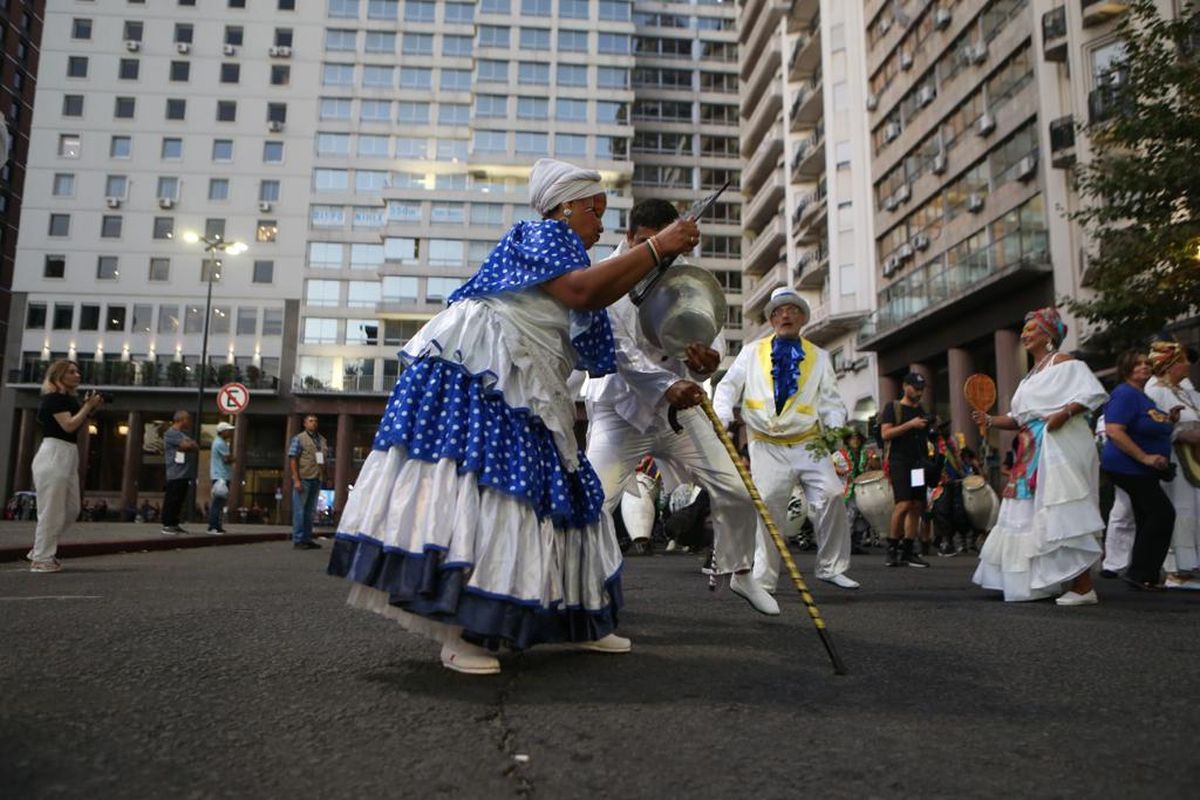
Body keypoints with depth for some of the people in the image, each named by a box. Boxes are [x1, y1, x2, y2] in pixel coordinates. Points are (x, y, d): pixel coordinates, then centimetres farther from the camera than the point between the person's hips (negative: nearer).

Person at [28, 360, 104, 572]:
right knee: (51, 510, -5)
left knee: (72, 509, 12)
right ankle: (41, 559, 4)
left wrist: (89, 408, 9)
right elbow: (68, 425, -19)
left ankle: (41, 550, 24)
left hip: (68, 455, 10)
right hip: (54, 455, -10)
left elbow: (76, 426, 19)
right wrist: (88, 406, -9)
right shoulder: (53, 397, -9)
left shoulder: (68, 398, 19)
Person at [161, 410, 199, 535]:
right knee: (171, 500, -7)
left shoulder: (182, 434, 23)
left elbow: (196, 448, 17)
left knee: (179, 501, 10)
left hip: (184, 474, 9)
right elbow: (186, 446, -18)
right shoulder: (171, 433, -8)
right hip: (176, 474, -9)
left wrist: (191, 446, -4)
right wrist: (194, 446, 2)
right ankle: (166, 525, -5)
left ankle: (174, 524, 15)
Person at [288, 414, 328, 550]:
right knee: (299, 511, -1)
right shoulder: (299, 439, -1)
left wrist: (323, 478, 9)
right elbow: (292, 459, -7)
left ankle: (307, 539, 19)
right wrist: (296, 480, -15)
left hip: (317, 479, 6)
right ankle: (298, 540, 5)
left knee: (310, 511, 12)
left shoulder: (322, 440, 15)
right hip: (303, 479, -6)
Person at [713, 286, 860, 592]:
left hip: (809, 444, 1)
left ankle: (831, 568, 2)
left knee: (831, 495, -14)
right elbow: (728, 386, 7)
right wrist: (723, 416, -12)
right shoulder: (752, 351, 13)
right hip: (767, 446, -1)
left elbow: (830, 400, 10)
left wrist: (836, 426, -10)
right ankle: (764, 578, 6)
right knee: (766, 505, -6)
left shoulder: (819, 357, 16)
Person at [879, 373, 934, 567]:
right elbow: (885, 434, -10)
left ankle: (908, 551, 9)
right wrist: (910, 424, -16)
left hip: (919, 463, 6)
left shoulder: (922, 411, 20)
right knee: (904, 504, -16)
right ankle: (891, 548, -5)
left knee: (917, 506, 3)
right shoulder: (893, 407, 2)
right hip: (900, 462, -6)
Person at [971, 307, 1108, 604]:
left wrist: (1064, 413, -27)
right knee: (1033, 516, 10)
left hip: (1060, 447, -9)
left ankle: (1084, 587, -7)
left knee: (1063, 515, -11)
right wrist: (990, 420, 7)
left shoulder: (1063, 362, -2)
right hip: (1033, 453, 9)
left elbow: (1091, 393, -14)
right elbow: (1019, 419, 20)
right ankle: (1041, 582, 18)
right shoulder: (1031, 376, 23)